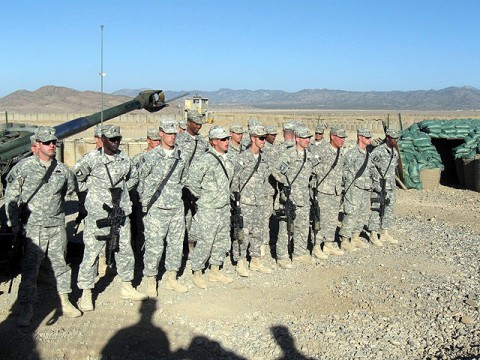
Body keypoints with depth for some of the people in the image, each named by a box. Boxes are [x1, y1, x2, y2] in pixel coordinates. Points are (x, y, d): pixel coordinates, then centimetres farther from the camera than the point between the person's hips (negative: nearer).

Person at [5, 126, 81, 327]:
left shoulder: (62, 170, 4)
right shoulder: (24, 167, -6)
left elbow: (70, 189, 24)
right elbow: (11, 197, -3)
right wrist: (14, 223, -4)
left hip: (57, 226, 4)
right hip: (34, 227, -4)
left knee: (60, 263, 12)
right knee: (30, 268, -1)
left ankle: (64, 302, 25)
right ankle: (26, 309, 8)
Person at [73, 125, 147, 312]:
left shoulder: (124, 159, 5)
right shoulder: (91, 159, -10)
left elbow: (133, 176, 22)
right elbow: (75, 177, -2)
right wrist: (90, 189, -5)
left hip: (121, 213, 5)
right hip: (98, 214, -5)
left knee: (125, 251, 12)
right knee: (91, 253, -1)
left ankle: (127, 288, 28)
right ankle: (86, 294, 11)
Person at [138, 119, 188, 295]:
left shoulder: (180, 156, 7)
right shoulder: (150, 157, -6)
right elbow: (142, 181, 1)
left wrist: (177, 198, 15)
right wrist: (145, 204, 2)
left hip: (176, 208, 5)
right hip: (156, 209, -5)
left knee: (176, 243, 11)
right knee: (154, 246, -2)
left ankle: (171, 278, 25)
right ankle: (149, 280, 13)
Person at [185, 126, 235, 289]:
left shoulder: (227, 159, 9)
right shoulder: (207, 159, -17)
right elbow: (191, 180, -23)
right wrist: (201, 195, -13)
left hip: (224, 208, 8)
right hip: (208, 209, -8)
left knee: (222, 241, 15)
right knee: (205, 242, -3)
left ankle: (215, 271, 29)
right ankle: (197, 274, 12)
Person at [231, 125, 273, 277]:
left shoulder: (265, 159, 10)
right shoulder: (242, 159, -10)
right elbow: (235, 180, -7)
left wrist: (265, 196, 16)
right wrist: (236, 199, -7)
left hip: (260, 202, 6)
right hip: (245, 202, -6)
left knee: (258, 232, 12)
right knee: (243, 233, -3)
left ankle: (255, 261, 22)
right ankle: (240, 263, 6)